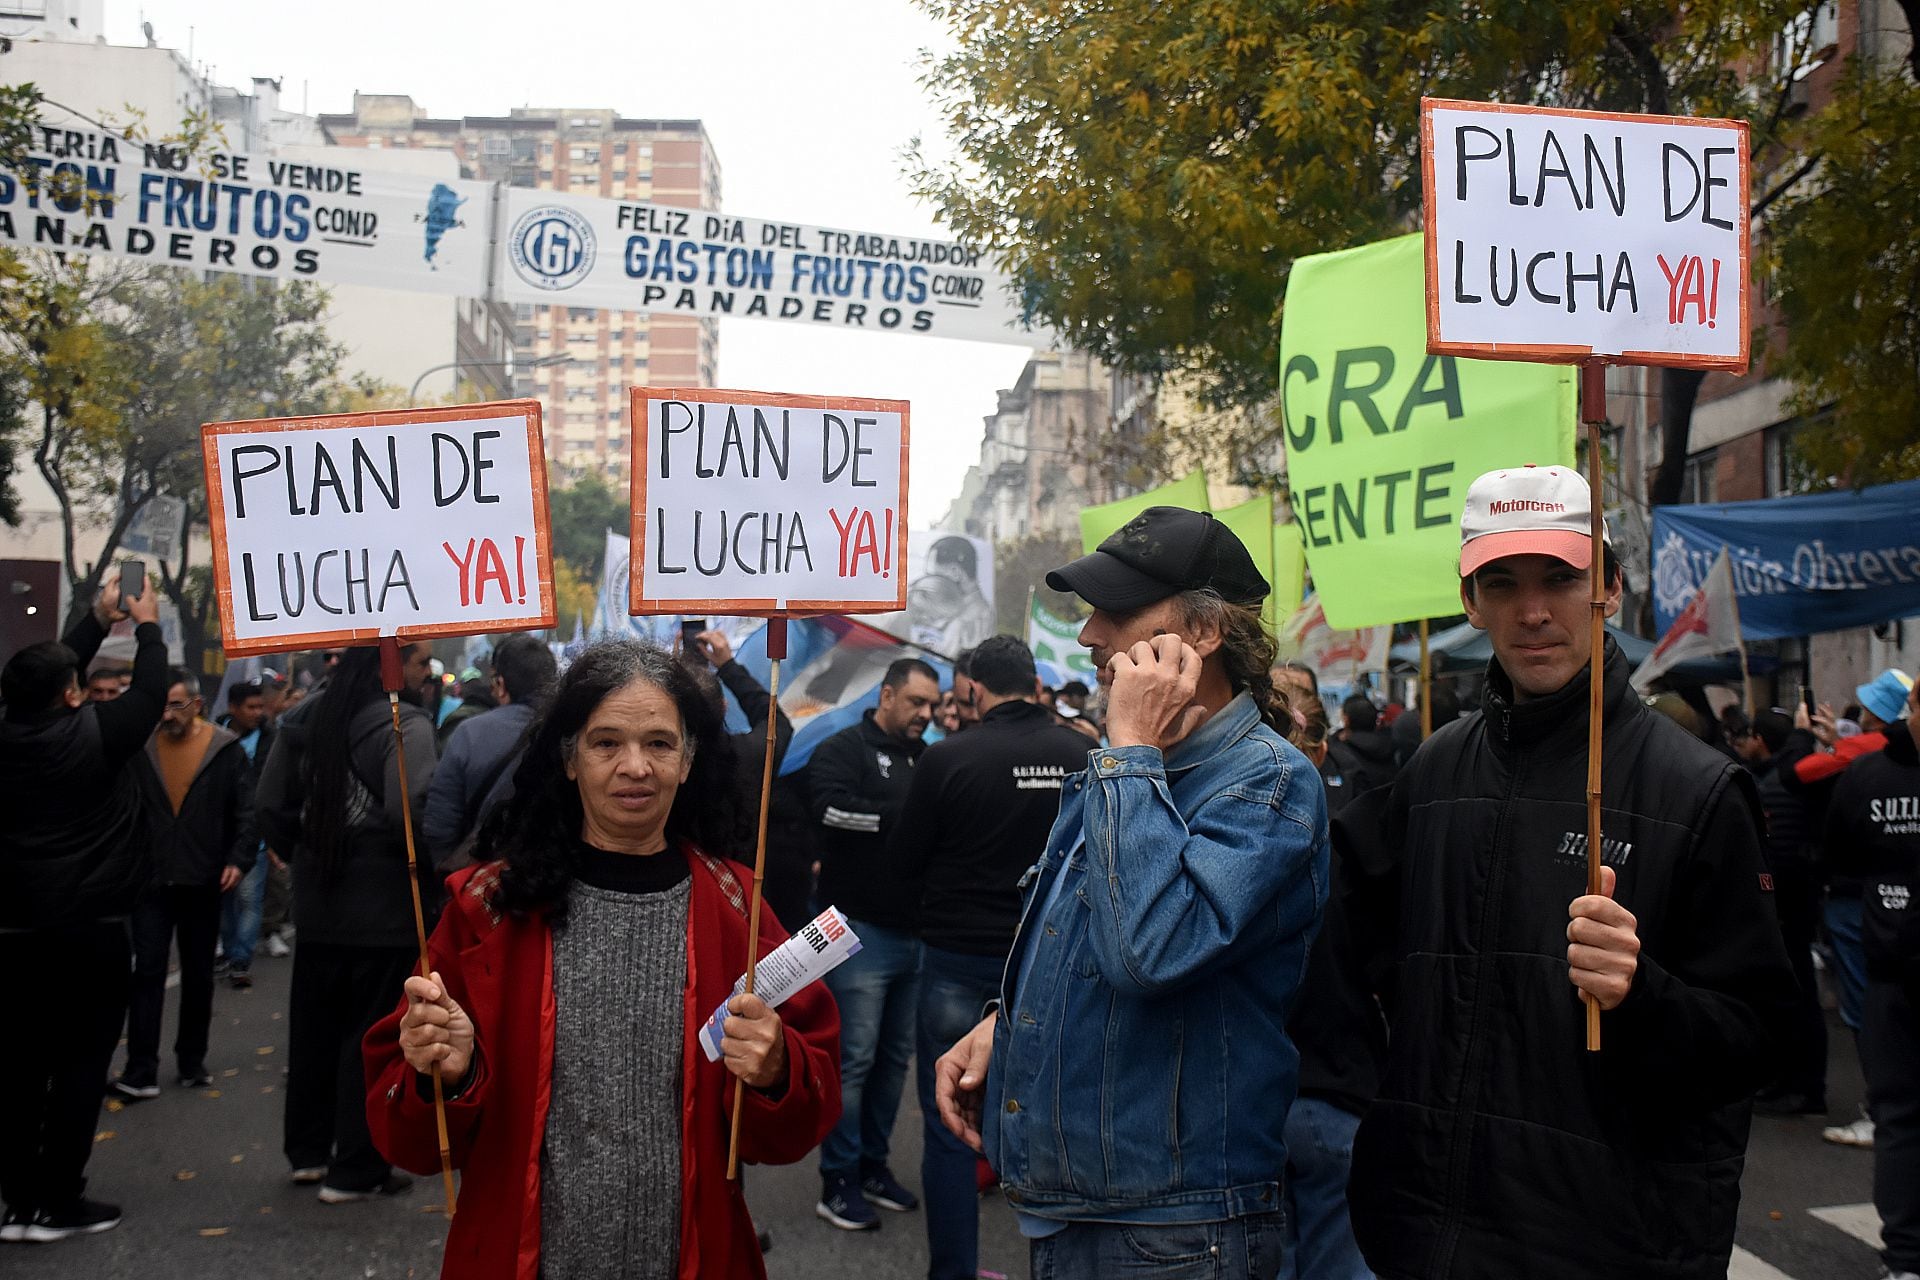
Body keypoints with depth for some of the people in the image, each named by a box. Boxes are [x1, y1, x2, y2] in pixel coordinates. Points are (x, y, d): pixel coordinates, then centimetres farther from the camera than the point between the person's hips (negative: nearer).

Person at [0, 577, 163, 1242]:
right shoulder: (92, 733, -11)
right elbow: (150, 693, 2)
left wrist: (98, 620, 27)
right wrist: (147, 626, 16)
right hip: (89, 927, -6)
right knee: (80, 1061, 1)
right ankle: (59, 1202, 4)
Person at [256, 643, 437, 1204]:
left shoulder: (309, 717, 8)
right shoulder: (404, 726, -16)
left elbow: (272, 806, 12)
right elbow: (412, 815, -27)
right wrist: (433, 881, -12)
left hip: (317, 904, 7)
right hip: (385, 909, -7)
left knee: (314, 1029, 18)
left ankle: (307, 1151, 31)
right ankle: (355, 1169, 10)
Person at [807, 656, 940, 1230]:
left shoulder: (926, 760, 17)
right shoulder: (845, 749, -5)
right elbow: (832, 808, -23)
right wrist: (907, 818, -20)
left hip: (914, 932, 7)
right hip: (861, 930, -7)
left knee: (895, 1056, 12)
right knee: (854, 1059, -4)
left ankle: (873, 1166, 24)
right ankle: (838, 1182, 5)